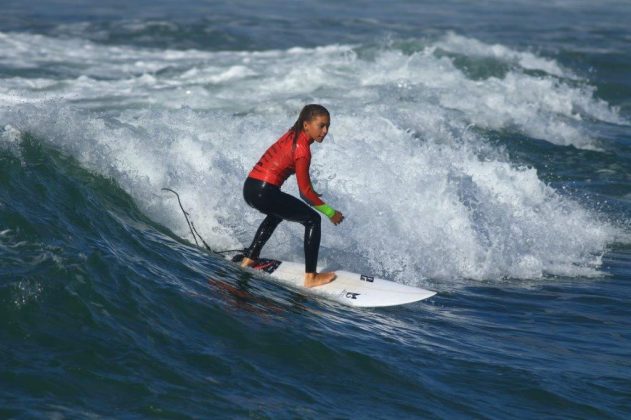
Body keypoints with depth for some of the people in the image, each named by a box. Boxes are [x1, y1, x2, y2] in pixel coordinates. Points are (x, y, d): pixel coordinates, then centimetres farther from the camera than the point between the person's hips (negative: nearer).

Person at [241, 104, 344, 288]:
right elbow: (305, 191, -11)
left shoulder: (292, 135, 11)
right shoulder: (302, 149, -14)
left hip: (249, 188, 9)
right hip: (264, 193, -9)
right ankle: (311, 277, -2)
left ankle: (249, 258, 43)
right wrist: (330, 212, -2)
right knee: (313, 220, 0)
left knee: (277, 213, 39)